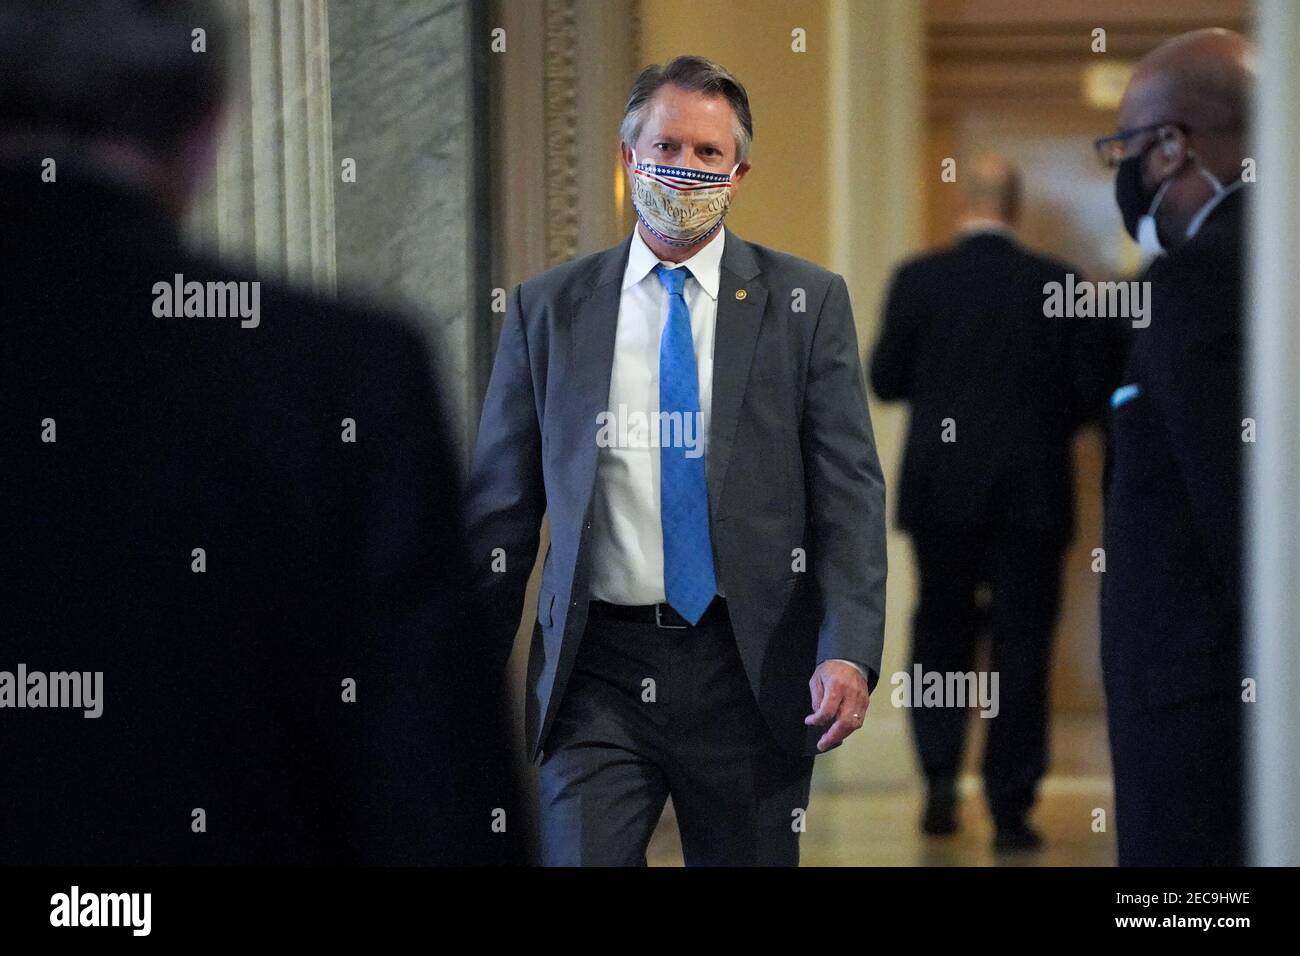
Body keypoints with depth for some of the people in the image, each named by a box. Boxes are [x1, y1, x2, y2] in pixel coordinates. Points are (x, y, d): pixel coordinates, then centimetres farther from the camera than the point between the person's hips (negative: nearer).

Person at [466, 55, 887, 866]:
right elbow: (502, 506, 9)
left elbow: (850, 494, -2)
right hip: (596, 674, 0)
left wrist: (849, 652, -15)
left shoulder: (805, 303, 4)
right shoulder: (548, 311, 7)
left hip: (748, 674, 0)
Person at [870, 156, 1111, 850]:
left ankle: (940, 775, 2)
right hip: (1031, 496, 0)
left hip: (941, 489, 1)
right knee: (1021, 647, 5)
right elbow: (1091, 392, -5)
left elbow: (885, 380, -1)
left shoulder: (917, 280, -6)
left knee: (941, 632, 17)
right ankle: (1010, 810, 3)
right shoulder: (1058, 285, -5)